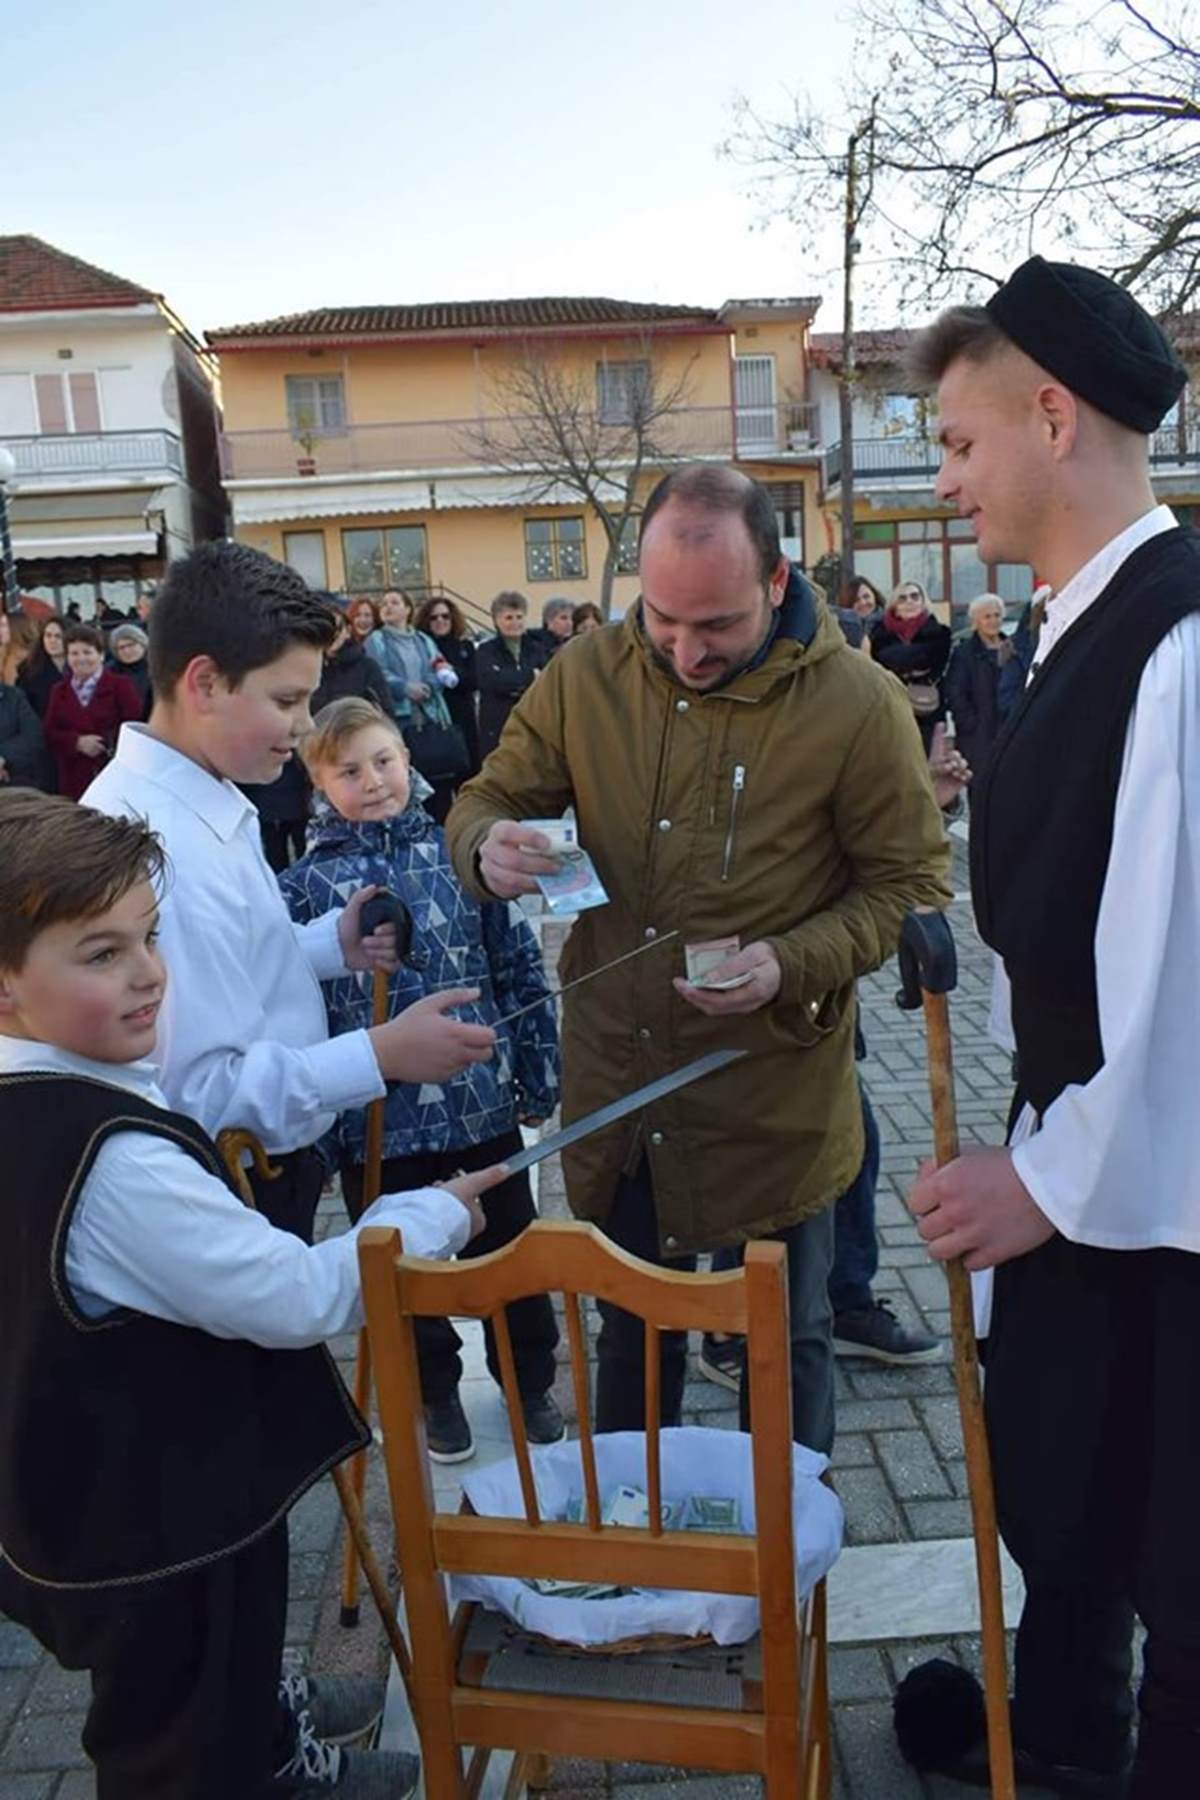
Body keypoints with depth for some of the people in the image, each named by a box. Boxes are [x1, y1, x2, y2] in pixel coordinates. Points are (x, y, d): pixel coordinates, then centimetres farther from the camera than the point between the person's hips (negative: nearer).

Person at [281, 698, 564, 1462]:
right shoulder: (305, 883, -7)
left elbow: (519, 964, 1)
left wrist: (538, 1073, 1)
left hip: (481, 1104, 1)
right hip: (377, 1119, 0)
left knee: (510, 1253, 17)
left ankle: (531, 1381, 40)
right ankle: (436, 1391, 41)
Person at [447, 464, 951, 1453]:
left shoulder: (859, 703, -13)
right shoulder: (585, 678, -4)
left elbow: (908, 881, -9)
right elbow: (489, 798, 5)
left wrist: (790, 966, -24)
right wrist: (489, 848, -20)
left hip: (776, 1101, -3)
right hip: (617, 1089, 3)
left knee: (786, 1341, 19)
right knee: (631, 1330, 25)